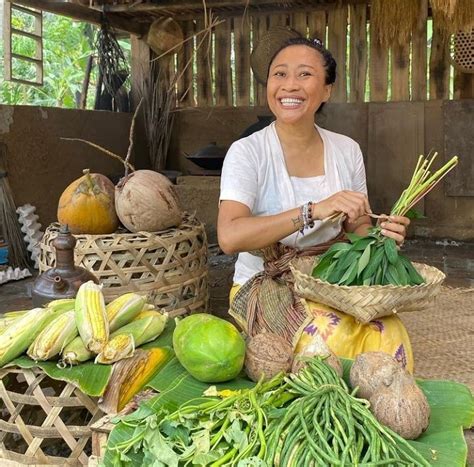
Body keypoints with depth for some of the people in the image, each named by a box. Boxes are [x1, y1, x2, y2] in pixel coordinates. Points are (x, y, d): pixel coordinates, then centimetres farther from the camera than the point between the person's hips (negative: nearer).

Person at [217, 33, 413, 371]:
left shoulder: (347, 151, 3)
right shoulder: (247, 152, -11)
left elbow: (357, 228, 12)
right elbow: (229, 237, -26)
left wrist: (380, 235, -13)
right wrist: (315, 210, -33)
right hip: (264, 287, -3)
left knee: (389, 336, -25)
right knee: (335, 336, -31)